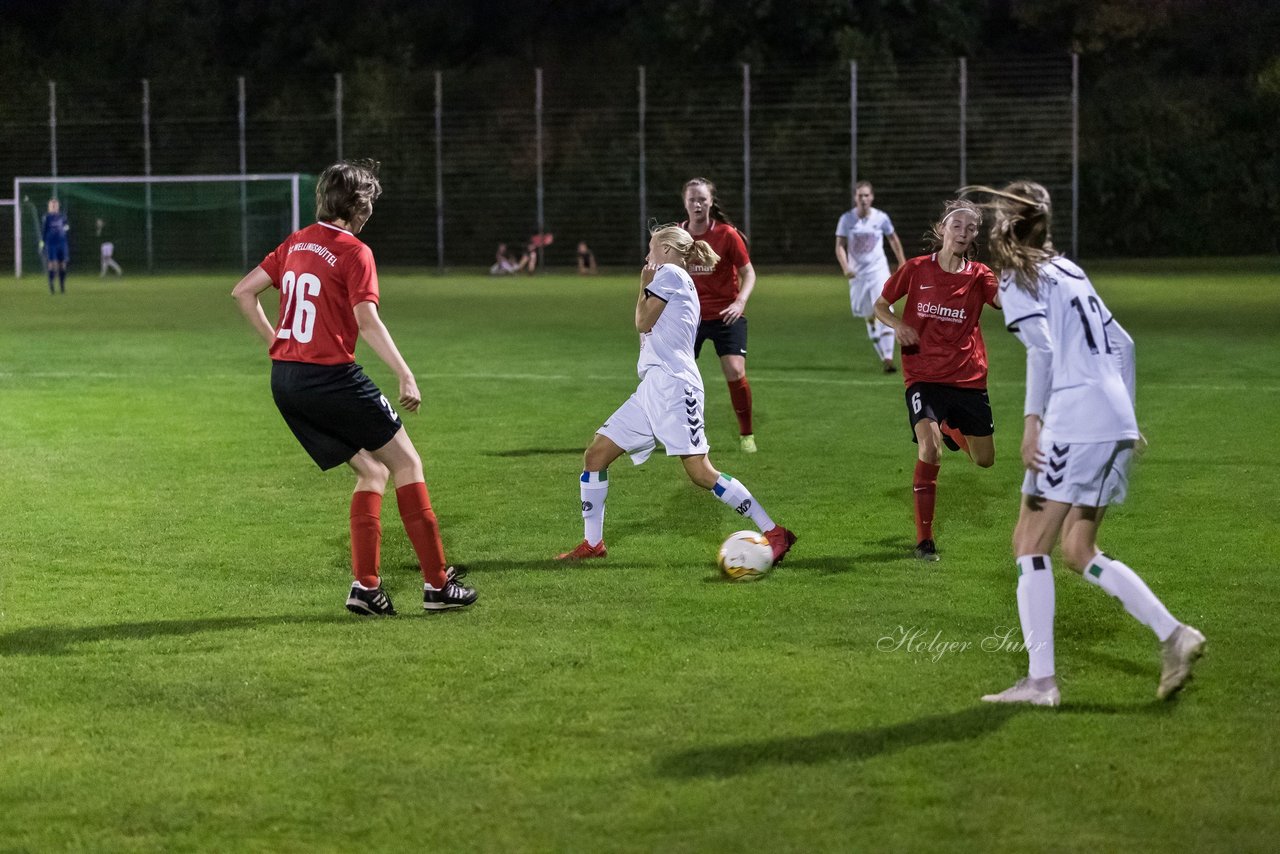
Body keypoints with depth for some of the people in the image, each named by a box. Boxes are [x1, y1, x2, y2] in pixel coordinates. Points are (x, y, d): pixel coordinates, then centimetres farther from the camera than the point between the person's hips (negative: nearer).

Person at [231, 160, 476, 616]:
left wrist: (275, 341, 23)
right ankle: (437, 584, 1)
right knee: (406, 463, 4)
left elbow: (243, 292, 18)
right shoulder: (353, 252, -8)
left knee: (371, 471, 16)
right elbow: (367, 321, -19)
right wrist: (405, 375, -21)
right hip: (331, 377, -7)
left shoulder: (297, 242, 13)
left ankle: (365, 585, 6)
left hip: (285, 379, 8)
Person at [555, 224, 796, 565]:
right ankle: (592, 543, 8)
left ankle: (774, 533, -14)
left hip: (672, 383, -10)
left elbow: (643, 322, -2)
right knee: (595, 454, 4)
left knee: (700, 472, -16)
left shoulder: (670, 273, 0)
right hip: (652, 387, 10)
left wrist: (644, 287, 12)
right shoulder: (680, 283, 26)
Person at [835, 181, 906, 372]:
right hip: (857, 274, 2)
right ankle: (882, 355, 28)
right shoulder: (846, 219, -4)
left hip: (879, 271, -2)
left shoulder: (881, 218, -4)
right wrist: (845, 267, -20)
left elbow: (893, 239, 13)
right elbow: (840, 246, -4)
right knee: (869, 317, 11)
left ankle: (888, 359, -21)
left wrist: (902, 262, 17)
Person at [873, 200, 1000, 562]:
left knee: (985, 459, 12)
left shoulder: (978, 276, -1)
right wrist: (897, 324, -12)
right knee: (930, 451, -23)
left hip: (968, 379, 3)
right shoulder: (915, 270, -3)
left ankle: (951, 429, 48)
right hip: (924, 376, -3)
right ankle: (924, 540, -10)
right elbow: (880, 305, 8)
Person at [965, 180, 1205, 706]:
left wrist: (1031, 419, -22)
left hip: (1075, 425, -8)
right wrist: (1126, 417, 26)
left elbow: (1042, 348, -18)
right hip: (1116, 424, 8)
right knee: (1078, 550, 14)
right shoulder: (1067, 270, 22)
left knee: (1030, 544, -3)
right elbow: (1121, 343, 23)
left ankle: (1040, 679, -7)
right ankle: (1173, 636, 3)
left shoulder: (1018, 278, -2)